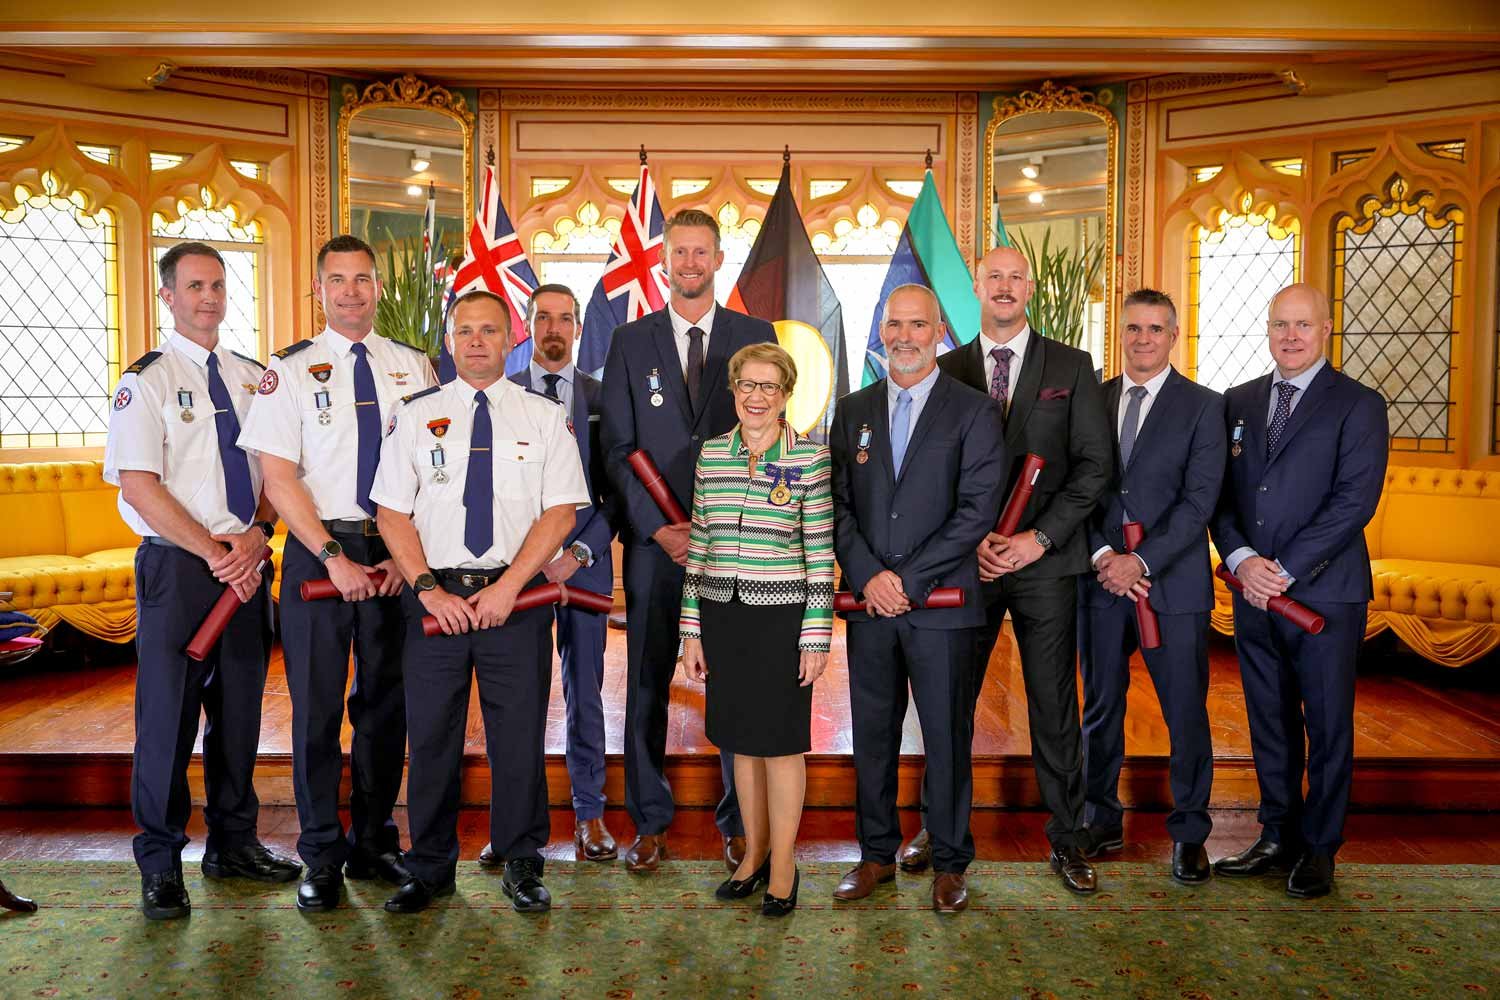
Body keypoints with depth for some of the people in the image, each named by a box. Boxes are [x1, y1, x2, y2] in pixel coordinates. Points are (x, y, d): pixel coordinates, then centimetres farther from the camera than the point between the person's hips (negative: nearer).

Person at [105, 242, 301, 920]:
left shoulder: (254, 378, 12)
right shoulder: (147, 381, -3)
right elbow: (138, 484, -11)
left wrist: (256, 534, -9)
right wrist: (215, 553, -15)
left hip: (248, 566, 5)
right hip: (176, 566, -5)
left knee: (240, 709, 12)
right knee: (168, 714, 0)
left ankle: (233, 844, 28)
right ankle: (160, 865, 15)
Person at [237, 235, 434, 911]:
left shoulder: (413, 366, 7)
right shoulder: (291, 370, 1)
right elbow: (278, 476, -5)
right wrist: (334, 557, -13)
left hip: (397, 552, 2)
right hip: (318, 548, -2)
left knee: (386, 699, 9)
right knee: (316, 703, 3)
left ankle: (373, 841, 25)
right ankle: (322, 855, 18)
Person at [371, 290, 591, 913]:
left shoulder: (544, 416, 4)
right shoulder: (415, 415, 8)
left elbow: (561, 511, -3)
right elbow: (392, 513, 4)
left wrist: (507, 587, -12)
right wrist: (429, 589, -7)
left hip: (517, 596, -1)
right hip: (434, 596, 1)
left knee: (519, 735, 5)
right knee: (431, 735, 7)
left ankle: (521, 866, 22)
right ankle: (430, 868, 24)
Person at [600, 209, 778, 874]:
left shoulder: (756, 337, 6)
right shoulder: (630, 342, 8)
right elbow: (617, 448, 3)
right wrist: (657, 527, -8)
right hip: (653, 540, 1)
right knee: (647, 685, 6)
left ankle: (738, 820, 19)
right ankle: (650, 821, 20)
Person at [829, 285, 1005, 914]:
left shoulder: (974, 411, -1)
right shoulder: (853, 411, 11)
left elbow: (978, 509, -9)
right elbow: (838, 505, 6)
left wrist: (910, 579, -14)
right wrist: (868, 576, -9)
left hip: (941, 603, -3)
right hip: (870, 603, 3)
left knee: (947, 737, 6)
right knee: (872, 735, 11)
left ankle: (949, 862, 23)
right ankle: (877, 855, 27)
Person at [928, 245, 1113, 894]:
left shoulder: (1071, 367, 4)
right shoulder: (948, 371, 8)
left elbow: (1094, 463, -1)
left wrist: (1040, 537, -10)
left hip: (1045, 558, -1)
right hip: (966, 561, 1)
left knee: (1055, 706, 6)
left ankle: (1066, 840, 20)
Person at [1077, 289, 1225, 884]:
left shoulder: (1203, 407, 0)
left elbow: (1199, 500, -8)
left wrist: (1141, 561, -16)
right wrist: (1101, 555, -10)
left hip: (1173, 583, -3)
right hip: (1101, 580, 3)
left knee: (1186, 713, 5)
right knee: (1101, 707, 12)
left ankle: (1189, 833, 21)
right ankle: (1102, 822, 27)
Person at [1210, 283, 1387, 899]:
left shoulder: (1358, 405, -3)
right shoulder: (1238, 402, 11)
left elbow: (1355, 500, -13)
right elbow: (1220, 493, 7)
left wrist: (1284, 571, -17)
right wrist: (1242, 560, -9)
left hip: (1324, 592, -4)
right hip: (1254, 592, 4)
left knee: (1328, 727, 6)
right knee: (1269, 724, 12)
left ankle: (1319, 848, 20)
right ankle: (1278, 837, 26)